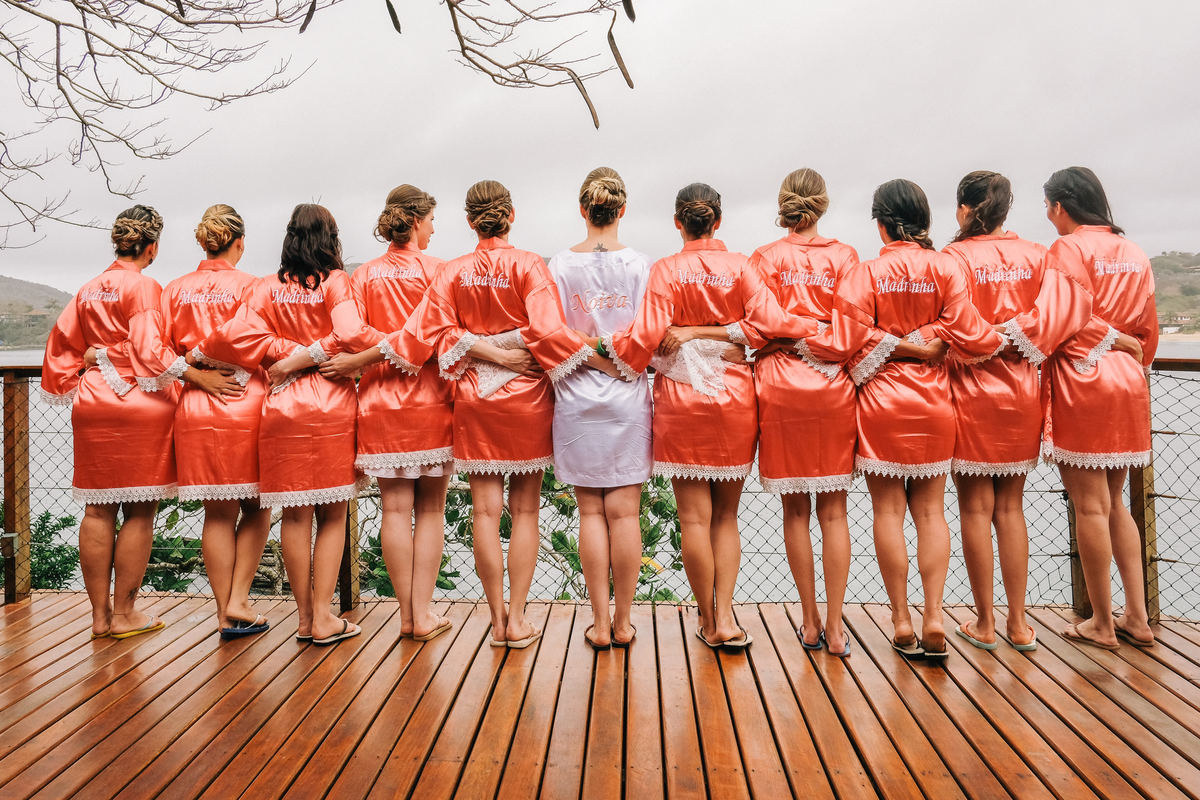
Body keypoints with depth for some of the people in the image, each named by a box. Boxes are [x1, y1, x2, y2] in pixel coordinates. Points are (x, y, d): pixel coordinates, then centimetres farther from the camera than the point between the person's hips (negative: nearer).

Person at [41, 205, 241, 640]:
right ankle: (124, 614, 7)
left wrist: (69, 388, 25)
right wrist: (198, 376, -21)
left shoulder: (88, 290, 13)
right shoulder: (144, 286, -8)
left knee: (98, 510, 10)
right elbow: (149, 348, -18)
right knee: (139, 511, 2)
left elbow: (62, 342, 16)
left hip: (92, 404, 7)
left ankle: (100, 615, 16)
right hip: (139, 405, -7)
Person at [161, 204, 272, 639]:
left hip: (195, 408, 4)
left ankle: (226, 613, 16)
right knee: (256, 508, 13)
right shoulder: (251, 286, -6)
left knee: (217, 514, 11)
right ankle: (238, 600, 6)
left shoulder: (175, 290, 6)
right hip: (246, 405, -4)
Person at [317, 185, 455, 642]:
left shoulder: (364, 276, 6)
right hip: (430, 400, -3)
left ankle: (406, 615, 12)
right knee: (431, 509, 6)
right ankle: (423, 613, 7)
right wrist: (357, 362, -12)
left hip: (380, 402, 3)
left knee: (395, 509, 6)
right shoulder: (437, 270, -4)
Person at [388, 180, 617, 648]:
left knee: (485, 512, 6)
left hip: (474, 397, 2)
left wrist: (491, 354, -2)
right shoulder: (528, 265, -7)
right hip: (526, 396, -2)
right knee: (525, 510, 8)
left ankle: (497, 620, 12)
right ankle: (517, 619, 10)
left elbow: (435, 330, -7)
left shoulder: (454, 272, 3)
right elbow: (549, 331, -18)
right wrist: (606, 363, -16)